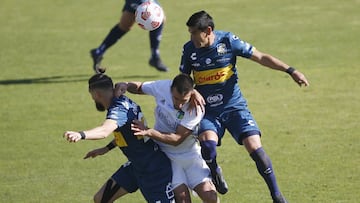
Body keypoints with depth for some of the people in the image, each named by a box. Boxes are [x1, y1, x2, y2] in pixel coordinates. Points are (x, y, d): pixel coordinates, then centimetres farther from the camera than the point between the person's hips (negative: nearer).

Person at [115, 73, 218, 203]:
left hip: (190, 155, -1)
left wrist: (149, 132, -34)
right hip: (166, 156, 1)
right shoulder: (162, 87, -17)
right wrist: (125, 86, -16)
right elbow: (139, 87, 5)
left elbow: (177, 139, -24)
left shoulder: (196, 108, -24)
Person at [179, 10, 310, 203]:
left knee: (255, 147, -16)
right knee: (207, 143, -28)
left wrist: (290, 70, -10)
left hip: (234, 106, -1)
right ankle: (214, 173, 7)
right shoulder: (189, 50, -4)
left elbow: (260, 57, -4)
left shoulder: (228, 41, -10)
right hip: (208, 111, 1)